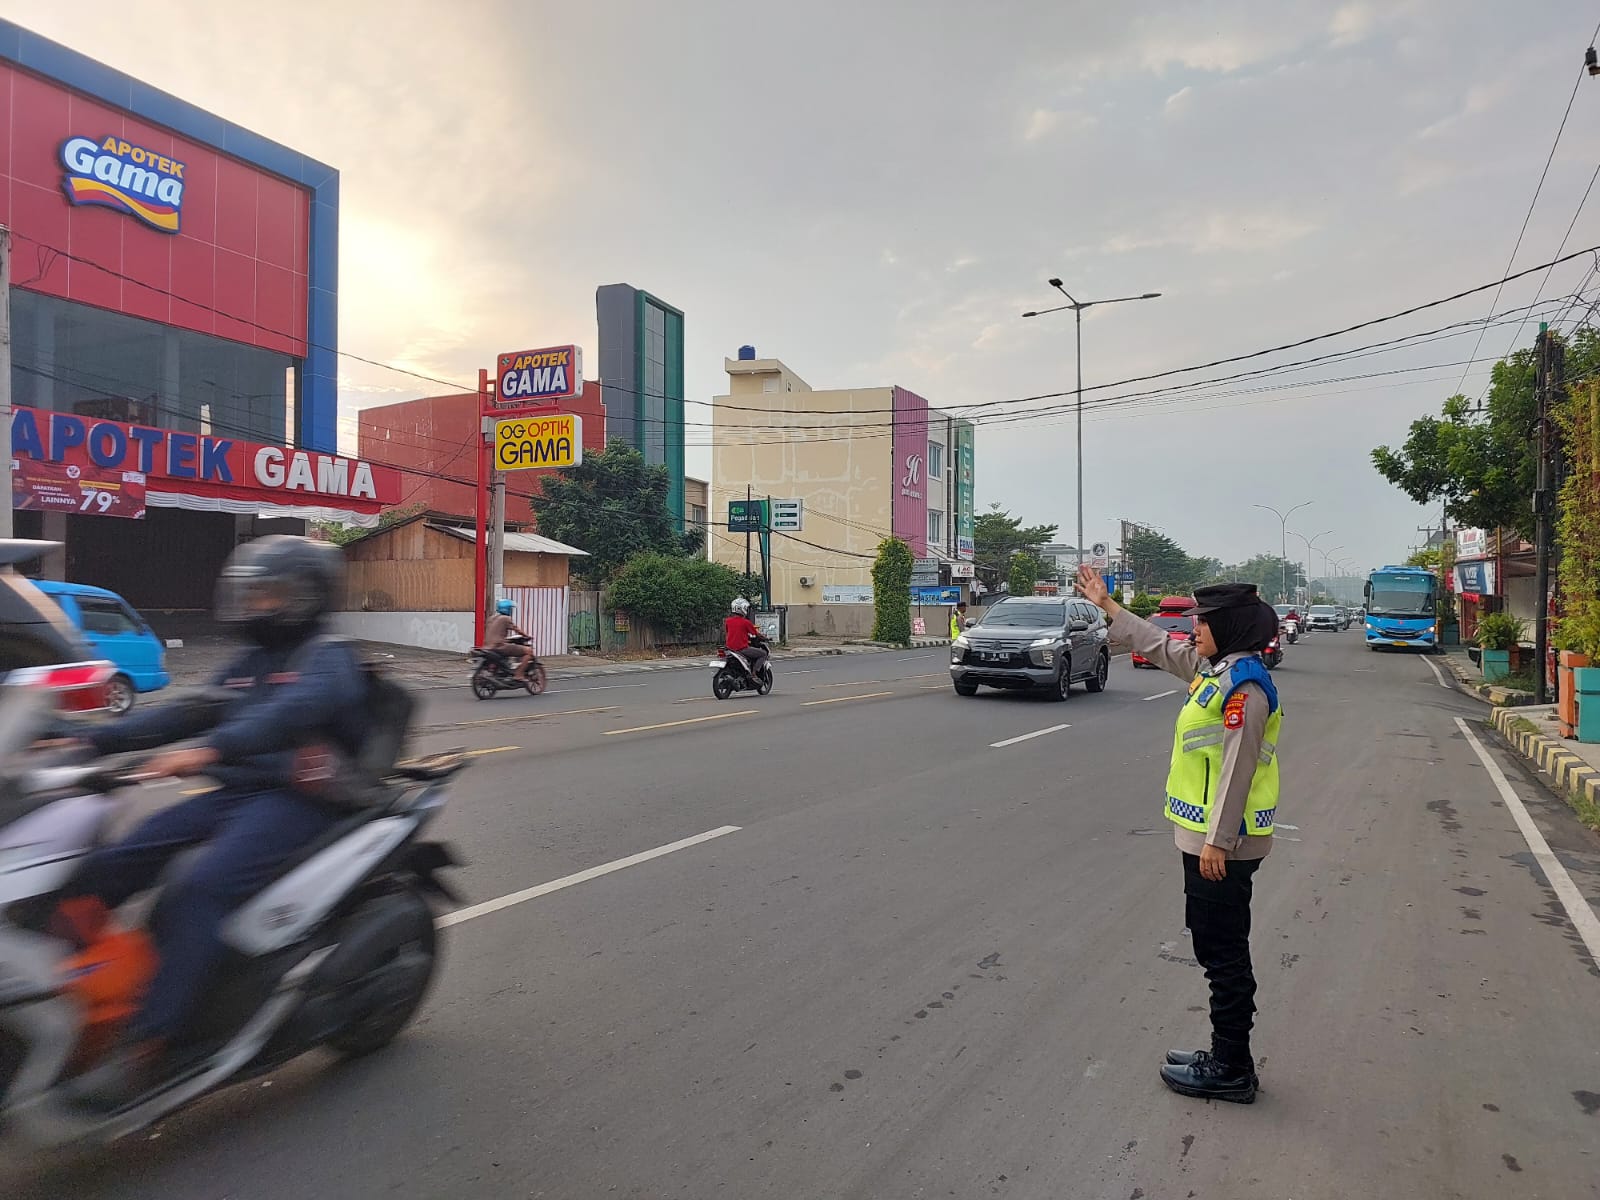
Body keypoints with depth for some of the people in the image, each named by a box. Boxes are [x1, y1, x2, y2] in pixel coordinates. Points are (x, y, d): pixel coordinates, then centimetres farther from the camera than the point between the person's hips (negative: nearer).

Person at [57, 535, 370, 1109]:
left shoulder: (328, 658, -5)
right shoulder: (252, 663, 22)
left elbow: (294, 709, -26)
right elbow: (184, 716, 18)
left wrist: (210, 750, -41)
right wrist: (90, 740, 7)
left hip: (295, 800, -9)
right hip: (234, 795, 9)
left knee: (196, 892, -30)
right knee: (103, 869, -8)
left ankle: (143, 1048, -28)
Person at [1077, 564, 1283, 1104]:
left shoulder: (1243, 685, -19)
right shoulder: (1214, 668, 10)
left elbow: (1238, 768, -22)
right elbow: (1160, 646, 24)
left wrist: (1218, 840, -21)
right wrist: (1107, 604, 28)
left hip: (1222, 843, -10)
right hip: (1205, 836, 10)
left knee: (1223, 953, 1)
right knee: (1217, 948, 17)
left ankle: (1232, 1071, 14)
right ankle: (1227, 1057, 29)